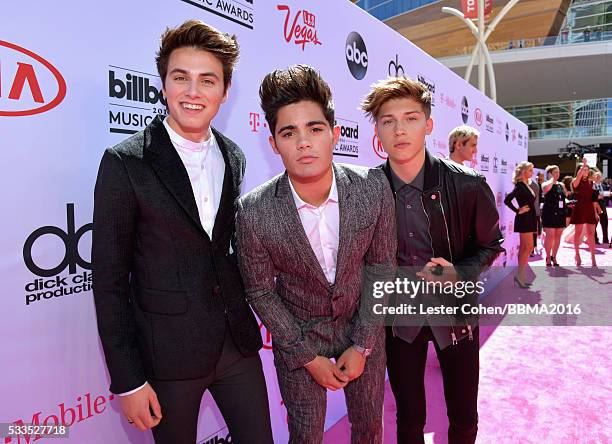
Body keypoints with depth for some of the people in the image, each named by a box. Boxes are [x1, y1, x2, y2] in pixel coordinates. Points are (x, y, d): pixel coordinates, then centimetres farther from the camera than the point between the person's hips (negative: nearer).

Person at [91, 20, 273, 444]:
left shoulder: (234, 158, 4)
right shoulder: (125, 163, -11)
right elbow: (109, 278, -10)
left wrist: (246, 318, 11)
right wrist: (127, 379, -10)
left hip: (237, 341, 5)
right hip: (168, 351, -4)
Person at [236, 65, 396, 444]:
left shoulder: (374, 188, -20)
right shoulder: (254, 212, -24)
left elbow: (381, 266, -8)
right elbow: (260, 291, -10)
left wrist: (362, 345, -7)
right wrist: (307, 357, -8)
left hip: (362, 325, 2)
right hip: (297, 333, -1)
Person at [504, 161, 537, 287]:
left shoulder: (527, 185, 13)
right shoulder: (520, 185, -13)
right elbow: (507, 200, -24)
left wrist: (535, 220, 14)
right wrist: (518, 211, -15)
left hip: (529, 219, 9)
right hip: (524, 219, -9)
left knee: (523, 248, 10)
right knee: (529, 247, -8)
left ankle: (520, 275, 15)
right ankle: (519, 275, -2)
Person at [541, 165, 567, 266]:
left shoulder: (561, 185, 14)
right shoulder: (545, 184, -2)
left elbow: (565, 196, 22)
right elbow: (546, 188, -26)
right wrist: (552, 179, -11)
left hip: (560, 213, 5)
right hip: (549, 213, -5)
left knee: (558, 236, 8)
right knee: (550, 236, -5)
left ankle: (554, 257, 20)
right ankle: (548, 258, 5)